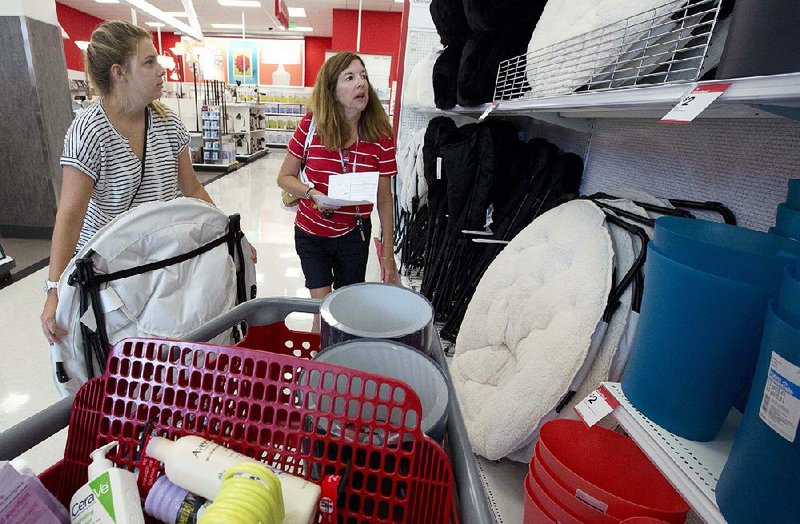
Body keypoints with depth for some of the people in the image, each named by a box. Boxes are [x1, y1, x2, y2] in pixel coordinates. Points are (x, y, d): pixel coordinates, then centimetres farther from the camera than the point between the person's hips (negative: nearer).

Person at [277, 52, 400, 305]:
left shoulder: (381, 137, -9)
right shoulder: (311, 126, -10)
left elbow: (384, 197, -4)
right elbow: (285, 177, -1)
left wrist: (388, 255, -3)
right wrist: (312, 194, -23)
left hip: (354, 236, 1)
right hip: (311, 234, 0)